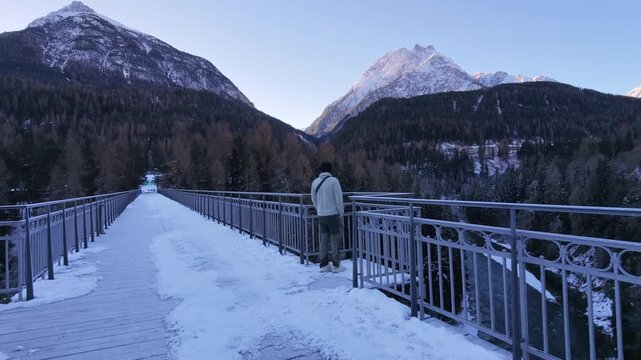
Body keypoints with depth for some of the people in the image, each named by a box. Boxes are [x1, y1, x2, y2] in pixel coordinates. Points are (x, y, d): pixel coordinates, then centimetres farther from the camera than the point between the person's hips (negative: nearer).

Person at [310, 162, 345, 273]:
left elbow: (314, 199, 11)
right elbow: (339, 198, -12)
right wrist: (341, 213, -2)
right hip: (333, 214, -5)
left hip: (321, 216, 5)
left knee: (324, 240, 11)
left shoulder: (315, 182, 4)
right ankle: (336, 265, 8)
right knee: (335, 240, 4)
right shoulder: (333, 181, -12)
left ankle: (324, 265, 15)